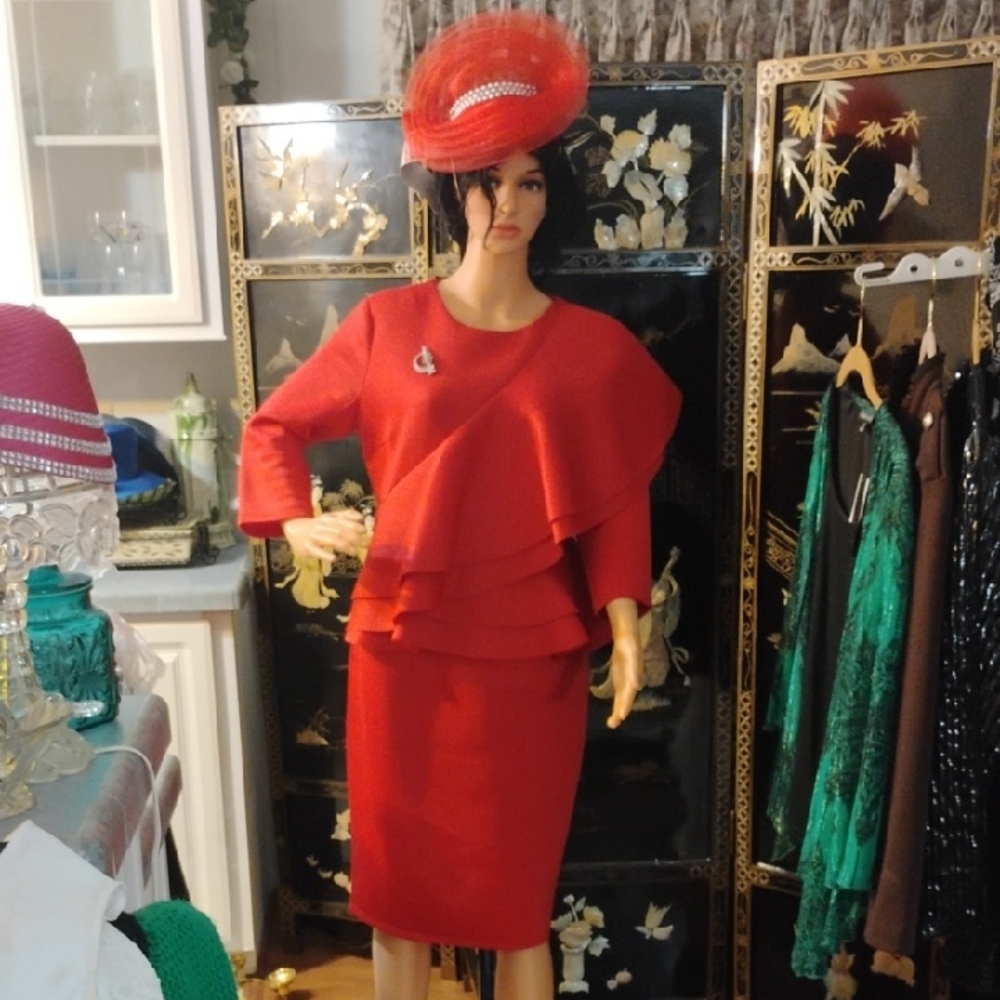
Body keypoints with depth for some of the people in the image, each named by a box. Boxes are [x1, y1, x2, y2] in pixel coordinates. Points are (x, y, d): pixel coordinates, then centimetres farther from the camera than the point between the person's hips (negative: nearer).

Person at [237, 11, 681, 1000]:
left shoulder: (592, 345, 1)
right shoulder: (385, 323, 0)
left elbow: (619, 500, 2)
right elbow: (274, 425, 7)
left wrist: (624, 621, -9)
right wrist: (294, 520, -10)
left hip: (530, 657, 0)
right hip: (402, 644, 1)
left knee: (519, 891, 12)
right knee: (395, 879, 14)